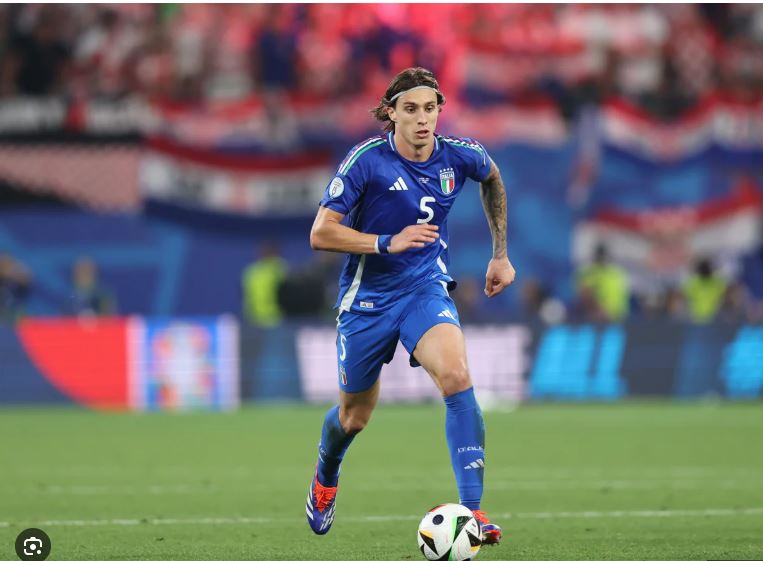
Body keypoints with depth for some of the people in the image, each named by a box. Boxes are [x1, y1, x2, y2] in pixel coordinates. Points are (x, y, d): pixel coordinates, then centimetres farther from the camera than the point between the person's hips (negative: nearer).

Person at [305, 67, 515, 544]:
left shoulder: (459, 156, -7)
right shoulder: (367, 160, -17)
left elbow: (493, 180, 19)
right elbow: (321, 234, -16)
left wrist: (501, 255, 19)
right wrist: (388, 243, -27)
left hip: (426, 288, 1)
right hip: (367, 296, -1)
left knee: (457, 376, -27)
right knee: (355, 416, 13)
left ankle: (472, 510, -30)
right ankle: (326, 476, 50)